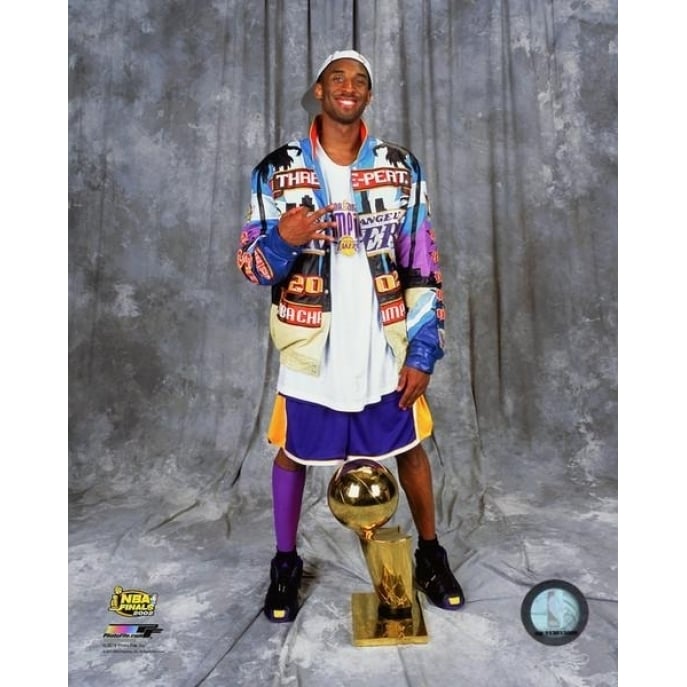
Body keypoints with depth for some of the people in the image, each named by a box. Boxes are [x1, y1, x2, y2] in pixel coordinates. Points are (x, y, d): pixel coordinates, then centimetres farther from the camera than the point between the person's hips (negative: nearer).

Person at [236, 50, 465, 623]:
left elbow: (423, 268, 2)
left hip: (386, 351, 1)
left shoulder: (401, 168, 2)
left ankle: (430, 554, 38)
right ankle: (286, 564, 36)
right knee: (293, 454, 12)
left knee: (410, 448, 13)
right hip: (311, 353, 0)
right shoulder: (277, 171, -1)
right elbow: (252, 265, -1)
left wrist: (422, 352, -4)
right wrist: (282, 241, -25)